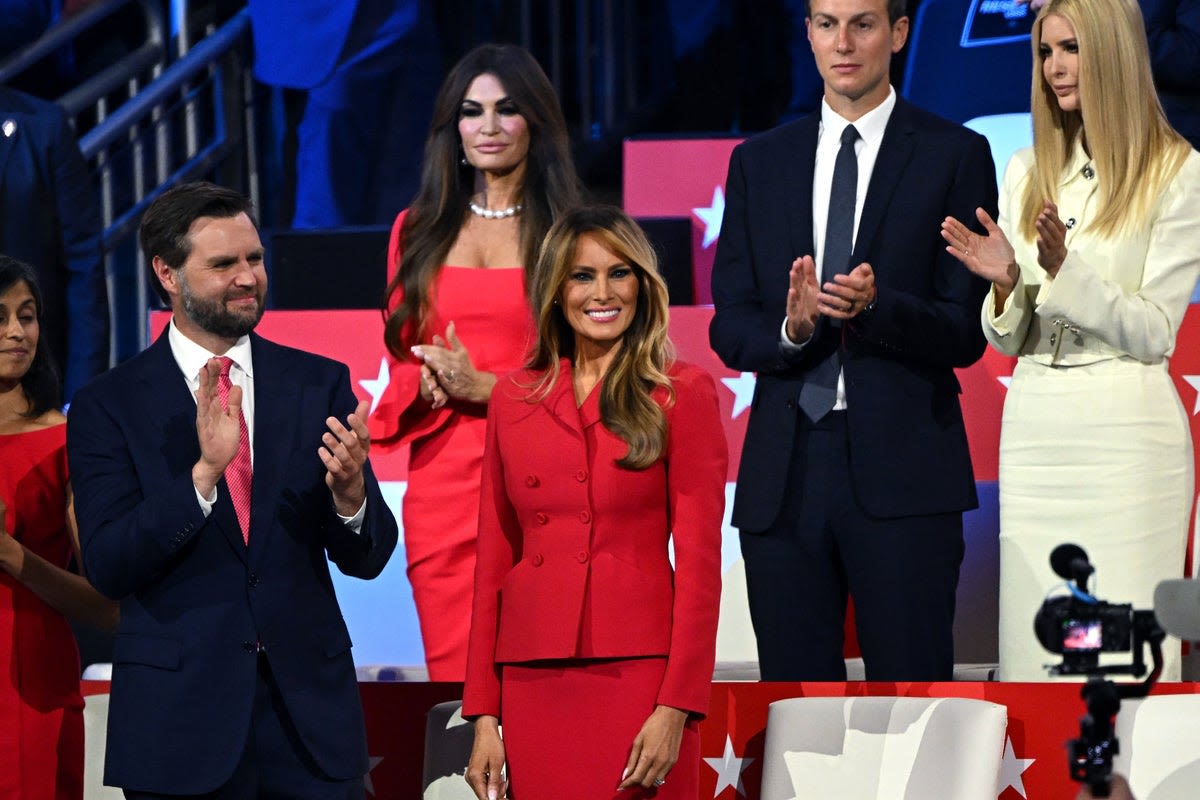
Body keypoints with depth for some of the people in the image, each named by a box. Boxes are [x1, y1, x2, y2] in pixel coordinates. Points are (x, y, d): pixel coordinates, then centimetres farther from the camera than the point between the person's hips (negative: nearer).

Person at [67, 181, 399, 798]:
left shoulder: (320, 384, 6)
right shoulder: (108, 405, -1)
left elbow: (366, 558, 4)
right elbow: (108, 568, -11)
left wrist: (350, 493, -18)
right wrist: (203, 470, -22)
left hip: (310, 705, 2)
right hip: (180, 715, -2)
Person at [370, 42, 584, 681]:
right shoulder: (418, 231, 15)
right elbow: (400, 353, 16)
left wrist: (483, 386, -12)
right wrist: (429, 382, -7)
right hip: (441, 480, 3)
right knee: (452, 665, 1)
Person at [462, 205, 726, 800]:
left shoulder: (681, 394, 1)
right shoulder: (514, 398, 11)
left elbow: (699, 560, -3)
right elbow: (493, 560, 12)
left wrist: (676, 710, -11)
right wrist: (484, 714, 5)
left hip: (637, 677, -3)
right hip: (531, 680, 3)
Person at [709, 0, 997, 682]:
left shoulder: (955, 155, 3)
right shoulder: (758, 163, 14)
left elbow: (966, 334, -2)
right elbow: (730, 329, 8)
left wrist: (876, 305, -20)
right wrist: (789, 328, -14)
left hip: (902, 472, -3)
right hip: (784, 473, 4)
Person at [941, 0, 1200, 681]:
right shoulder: (1029, 172, 14)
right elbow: (1010, 342, 15)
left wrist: (1067, 272, -18)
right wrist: (1006, 284, -6)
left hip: (1126, 434, -5)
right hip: (1034, 427, 5)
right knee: (1033, 653, 2)